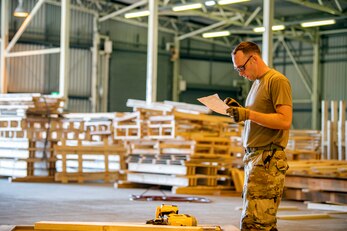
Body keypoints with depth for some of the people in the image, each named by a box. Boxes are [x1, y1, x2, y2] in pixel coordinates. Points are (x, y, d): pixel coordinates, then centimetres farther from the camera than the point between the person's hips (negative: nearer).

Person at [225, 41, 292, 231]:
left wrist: (248, 114, -19)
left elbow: (285, 120, -16)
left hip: (268, 158, -9)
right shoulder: (256, 82, 20)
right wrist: (239, 110, 8)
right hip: (253, 156, 9)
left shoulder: (277, 80, -7)